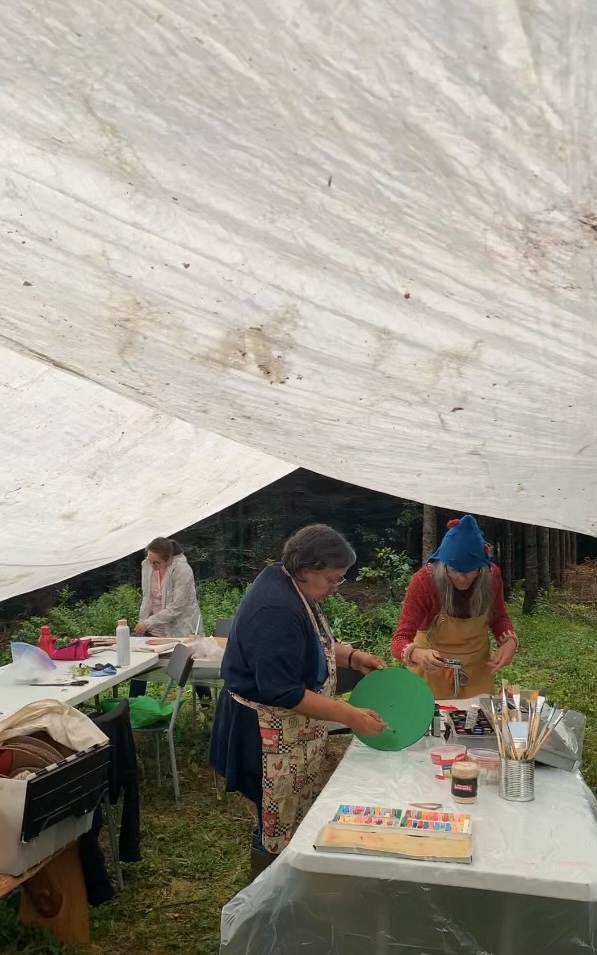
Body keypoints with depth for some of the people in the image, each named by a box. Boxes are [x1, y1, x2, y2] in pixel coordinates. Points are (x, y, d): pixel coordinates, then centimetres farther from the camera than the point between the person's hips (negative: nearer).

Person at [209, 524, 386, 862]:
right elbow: (282, 693, -31)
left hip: (293, 729, 10)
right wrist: (350, 716, -29)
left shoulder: (292, 585, 1)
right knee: (282, 834, 5)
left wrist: (352, 656, 1)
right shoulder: (277, 611, -30)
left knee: (302, 821, 22)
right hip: (270, 734, -10)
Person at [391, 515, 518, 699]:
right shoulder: (424, 580, -28)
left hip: (476, 668, 3)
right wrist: (417, 655, -49)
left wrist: (509, 641, -18)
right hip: (433, 668, -3)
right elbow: (400, 639, -28)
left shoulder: (491, 575, -17)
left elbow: (498, 618, 2)